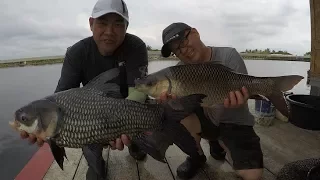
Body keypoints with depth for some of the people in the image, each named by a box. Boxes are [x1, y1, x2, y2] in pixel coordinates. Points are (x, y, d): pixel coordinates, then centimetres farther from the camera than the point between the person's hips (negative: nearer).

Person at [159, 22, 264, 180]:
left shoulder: (228, 56, -14)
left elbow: (242, 91, -15)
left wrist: (236, 100, -39)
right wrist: (169, 100, -39)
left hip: (234, 123, -2)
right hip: (205, 118, 2)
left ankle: (219, 142, 15)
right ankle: (197, 157, 2)